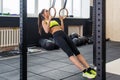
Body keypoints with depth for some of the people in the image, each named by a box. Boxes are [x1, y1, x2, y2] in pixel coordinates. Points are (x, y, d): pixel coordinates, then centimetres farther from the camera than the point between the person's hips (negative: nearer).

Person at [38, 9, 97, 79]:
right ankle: (84, 71, -31)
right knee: (70, 53, -23)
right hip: (57, 36, -7)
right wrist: (49, 20, -7)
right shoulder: (44, 21, 13)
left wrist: (61, 20, 26)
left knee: (76, 51, -8)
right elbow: (47, 31, -8)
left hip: (63, 34, 7)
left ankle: (89, 68, -13)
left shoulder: (53, 20, 33)